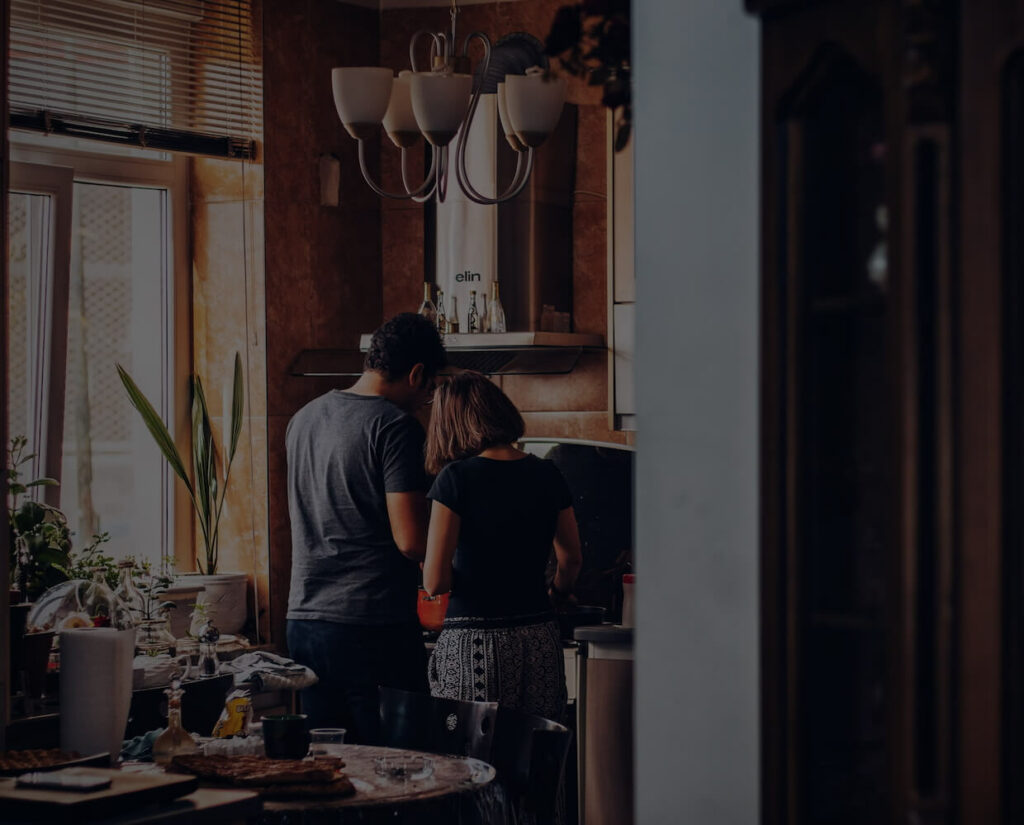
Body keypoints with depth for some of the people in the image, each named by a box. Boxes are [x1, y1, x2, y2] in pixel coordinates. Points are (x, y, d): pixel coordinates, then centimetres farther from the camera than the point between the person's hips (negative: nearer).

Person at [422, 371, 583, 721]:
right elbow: (572, 560, 20)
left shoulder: (457, 478, -7)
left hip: (474, 643, -4)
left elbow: (435, 582, -10)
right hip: (540, 643, 4)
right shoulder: (547, 475, 7)